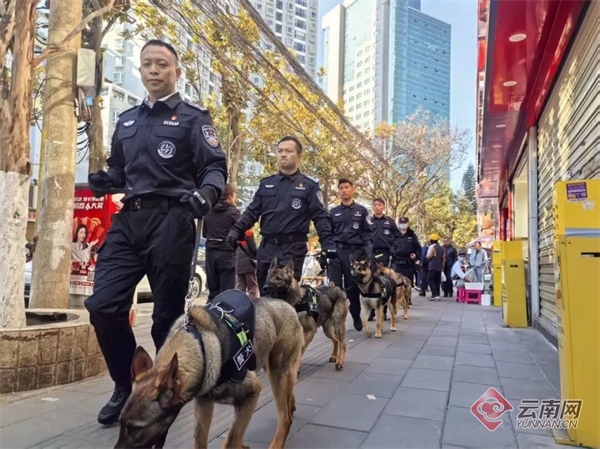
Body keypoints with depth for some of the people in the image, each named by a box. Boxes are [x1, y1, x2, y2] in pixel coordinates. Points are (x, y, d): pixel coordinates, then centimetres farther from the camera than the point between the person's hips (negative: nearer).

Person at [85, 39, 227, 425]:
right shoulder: (126, 121, 22)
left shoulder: (193, 117, 5)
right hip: (128, 220, 5)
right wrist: (103, 180, 2)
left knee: (168, 314, 3)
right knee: (103, 306, -2)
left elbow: (215, 167, -6)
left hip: (171, 222, -5)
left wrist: (206, 192, -28)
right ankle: (125, 385, 20)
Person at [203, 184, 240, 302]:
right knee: (227, 290, -2)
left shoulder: (209, 211, 10)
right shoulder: (233, 212, -6)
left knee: (213, 290, 10)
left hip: (211, 252, 5)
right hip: (227, 253, -5)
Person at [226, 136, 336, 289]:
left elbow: (320, 217, -1)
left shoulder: (309, 186, 3)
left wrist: (327, 243, -13)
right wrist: (236, 230, -1)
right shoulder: (266, 183, 13)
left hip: (293, 248, -4)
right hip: (266, 247, 4)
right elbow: (252, 212, 14)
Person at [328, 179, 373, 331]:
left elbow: (368, 233, 5)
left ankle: (356, 316, 23)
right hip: (336, 252, 1)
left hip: (355, 252, -1)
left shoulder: (361, 211, 9)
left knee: (353, 286, 5)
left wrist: (367, 252, -7)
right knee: (334, 286, -5)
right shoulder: (333, 212, 14)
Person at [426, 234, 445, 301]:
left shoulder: (432, 247, -9)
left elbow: (429, 256, -14)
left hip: (433, 267, -7)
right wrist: (442, 267, 17)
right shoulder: (441, 248, 13)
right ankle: (437, 295, 12)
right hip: (439, 267, 7)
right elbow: (443, 258, 13)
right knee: (437, 281, 11)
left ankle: (435, 294, -15)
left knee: (430, 280, -4)